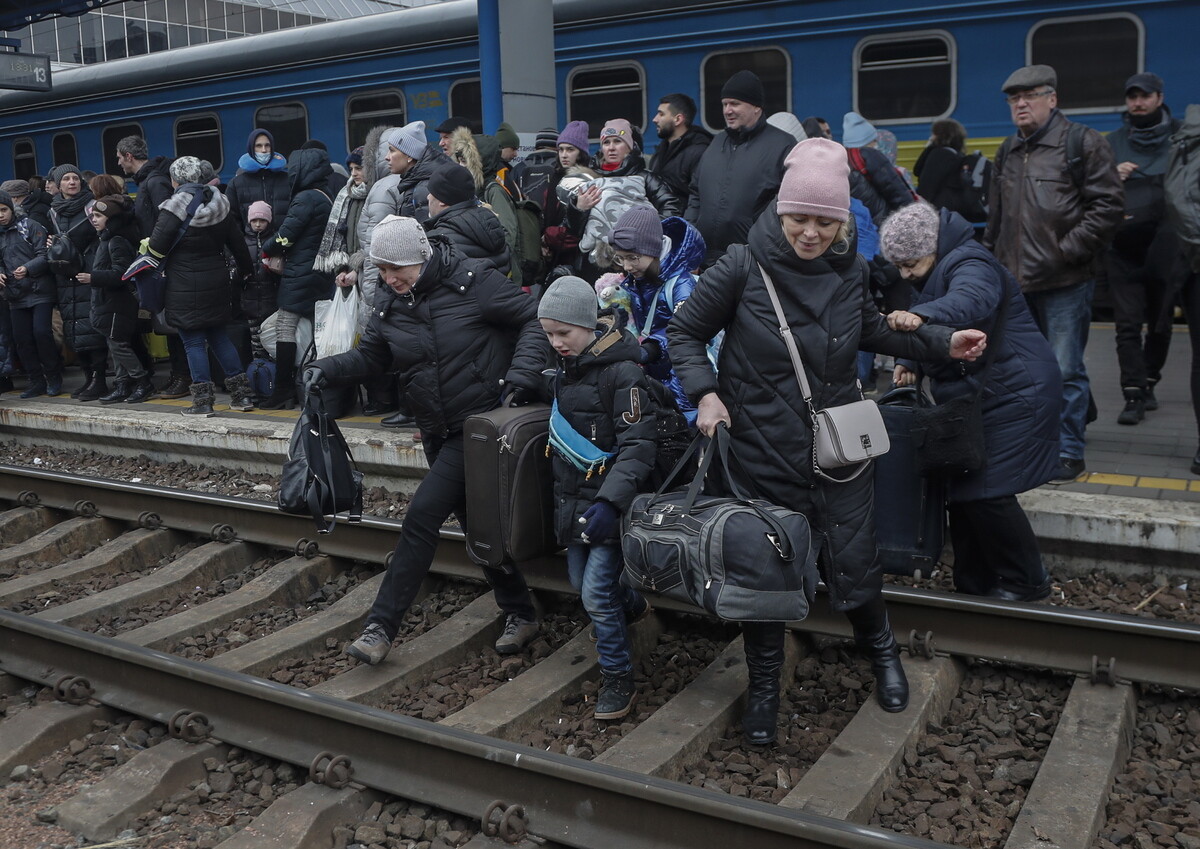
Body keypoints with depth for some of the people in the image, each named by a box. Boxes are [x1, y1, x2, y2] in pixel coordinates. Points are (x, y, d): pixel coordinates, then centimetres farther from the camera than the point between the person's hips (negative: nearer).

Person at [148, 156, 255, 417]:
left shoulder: (176, 207, -13)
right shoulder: (219, 203, 5)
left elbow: (157, 247, -14)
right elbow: (237, 241, 12)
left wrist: (148, 253, 8)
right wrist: (246, 270, 25)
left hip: (185, 286, -6)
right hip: (216, 282, 6)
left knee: (193, 341, 1)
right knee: (219, 337, 15)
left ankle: (203, 400, 1)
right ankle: (242, 394, 13)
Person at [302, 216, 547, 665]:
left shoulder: (471, 282, -13)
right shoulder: (389, 306, 4)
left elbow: (534, 320, -10)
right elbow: (370, 357, 15)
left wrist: (520, 375, -21)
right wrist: (327, 368, -3)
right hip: (439, 434, 7)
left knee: (423, 515, -14)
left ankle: (381, 627, -6)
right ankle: (520, 614, 27)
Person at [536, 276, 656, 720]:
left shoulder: (621, 372, -18)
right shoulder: (564, 369, 8)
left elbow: (637, 446, -23)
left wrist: (610, 502, -33)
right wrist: (561, 495, 22)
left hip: (609, 504, -8)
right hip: (573, 497, 8)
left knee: (596, 592, -8)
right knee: (580, 580, 19)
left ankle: (618, 679, 10)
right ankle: (633, 605, 49)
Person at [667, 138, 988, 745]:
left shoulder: (848, 270, 0)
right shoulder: (744, 268, -12)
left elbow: (871, 332, 19)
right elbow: (684, 332, -2)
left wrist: (941, 343, 11)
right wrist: (705, 393, -16)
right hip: (762, 450, -3)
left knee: (854, 566, 8)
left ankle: (882, 653, 40)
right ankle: (764, 685, 31)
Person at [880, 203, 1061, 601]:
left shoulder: (969, 265, -19)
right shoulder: (935, 273, 13)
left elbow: (970, 299, -43)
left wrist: (921, 315, -62)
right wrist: (912, 362, -3)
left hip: (1013, 395, -11)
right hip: (972, 397, 11)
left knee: (986, 493, -12)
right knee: (961, 491, 11)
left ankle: (1026, 582, 6)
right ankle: (973, 583, 22)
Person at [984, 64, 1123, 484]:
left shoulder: (1083, 143, -4)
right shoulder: (1008, 151, 16)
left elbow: (1106, 207, -10)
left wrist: (1064, 253, -15)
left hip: (1065, 283, -6)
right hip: (1016, 281, 6)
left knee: (1065, 370, -3)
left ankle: (1068, 452, 7)